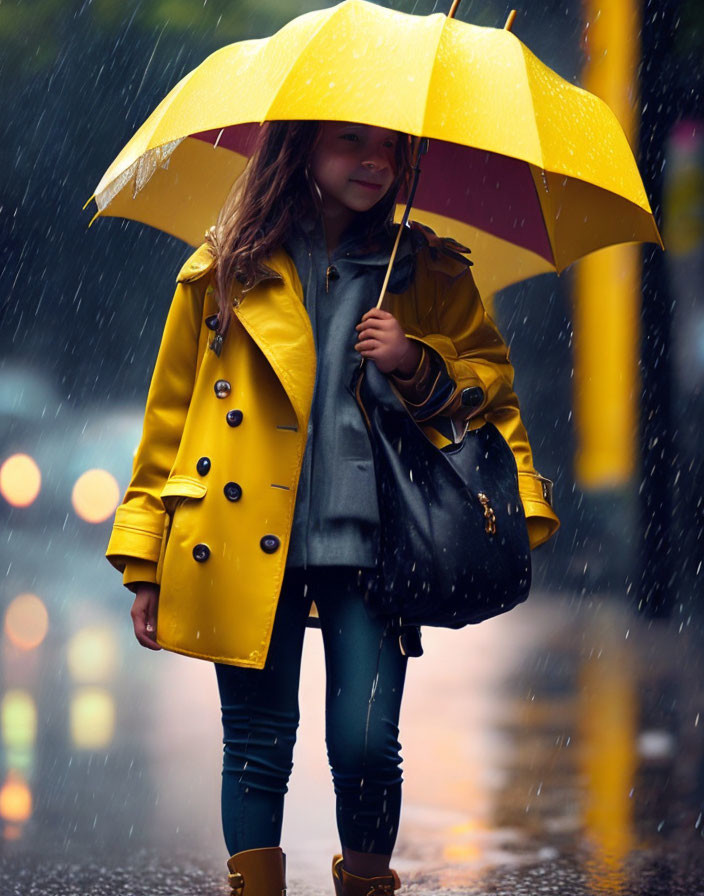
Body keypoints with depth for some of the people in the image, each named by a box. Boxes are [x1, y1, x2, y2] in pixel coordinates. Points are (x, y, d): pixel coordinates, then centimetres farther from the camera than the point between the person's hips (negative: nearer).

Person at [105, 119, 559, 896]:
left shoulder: (429, 274, 11)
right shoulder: (228, 270, 8)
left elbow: (491, 387, 16)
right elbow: (169, 417, 10)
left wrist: (417, 366, -6)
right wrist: (145, 565, 7)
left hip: (367, 543, 0)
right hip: (248, 548, 0)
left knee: (365, 744, -7)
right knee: (258, 748, 1)